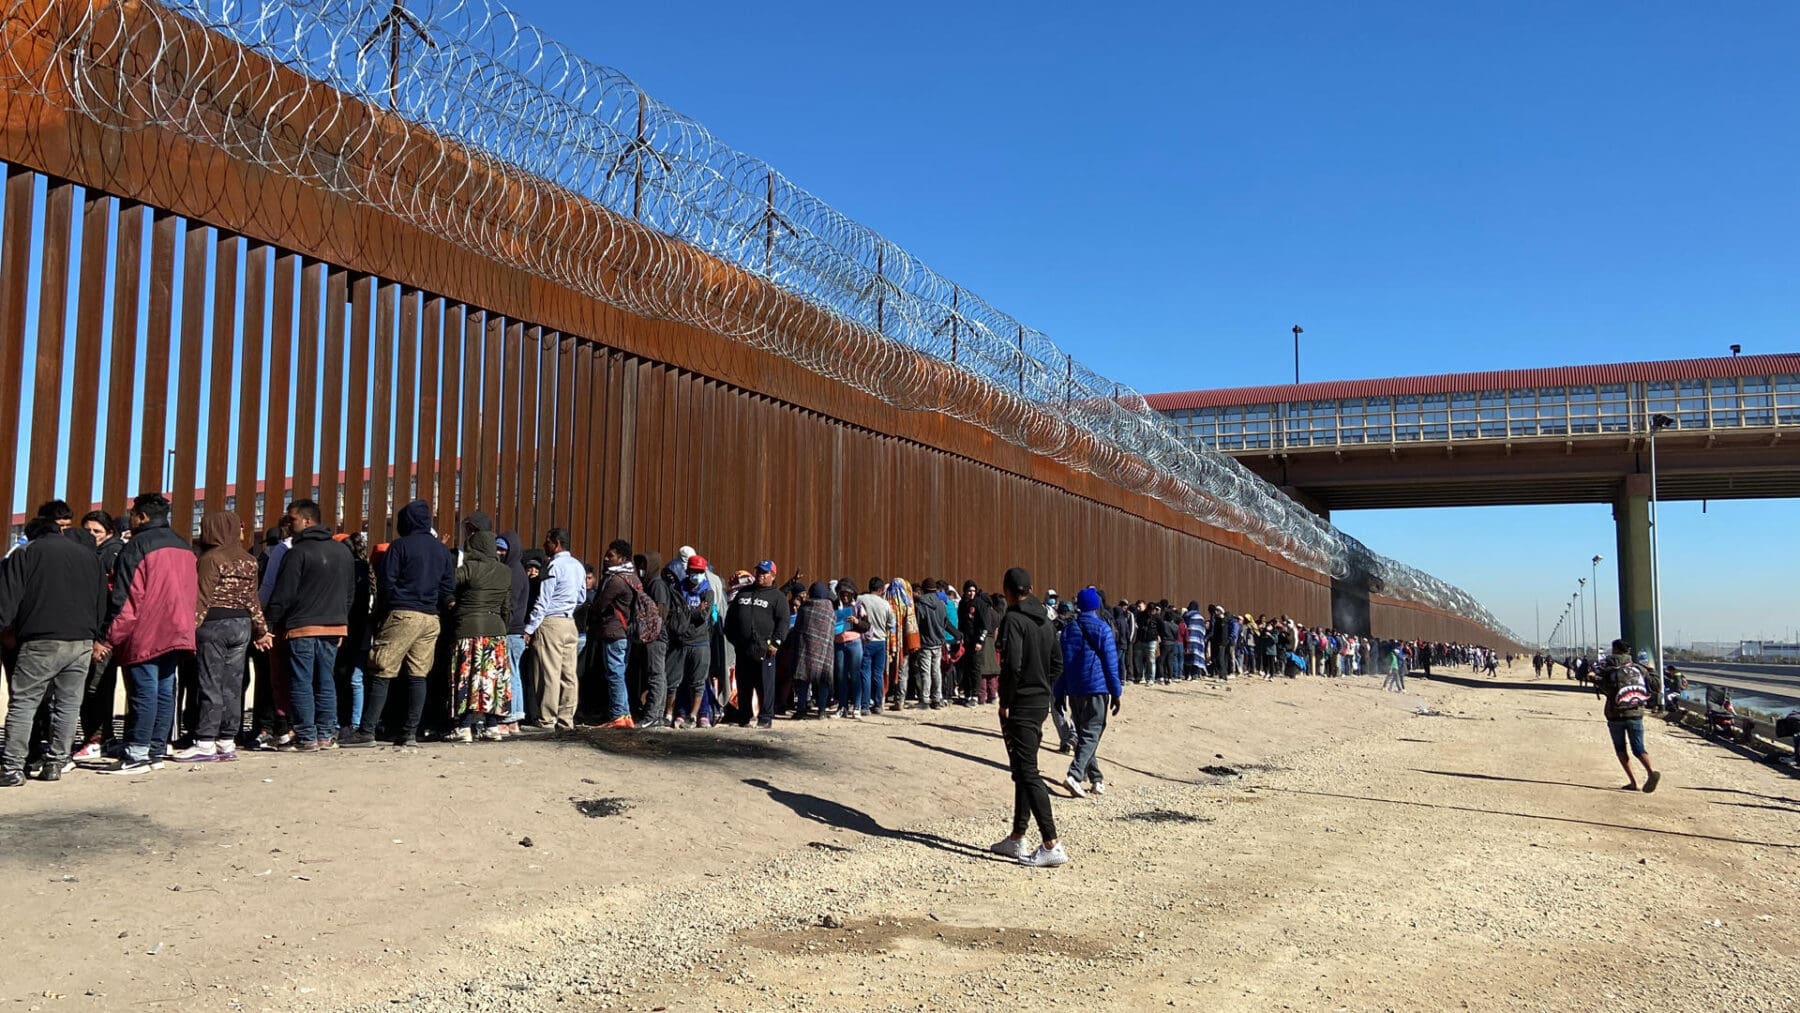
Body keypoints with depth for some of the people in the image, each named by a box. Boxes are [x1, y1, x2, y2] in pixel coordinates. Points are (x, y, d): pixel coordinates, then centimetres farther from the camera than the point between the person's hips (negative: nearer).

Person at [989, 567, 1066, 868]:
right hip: (1041, 704, 9)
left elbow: (1012, 665, -23)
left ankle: (1052, 845, -11)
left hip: (1020, 707, -9)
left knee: (1027, 773, -7)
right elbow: (1057, 664, 15)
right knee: (1024, 771, 16)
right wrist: (1042, 691, 16)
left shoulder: (1013, 619, -15)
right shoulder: (1045, 620, 11)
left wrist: (1005, 702, -13)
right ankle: (1017, 838, 24)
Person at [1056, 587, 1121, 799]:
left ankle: (1096, 778, 16)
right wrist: (1116, 693, 0)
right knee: (1091, 735, -6)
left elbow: (1062, 662, 11)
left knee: (1083, 734, 14)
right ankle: (1075, 774, -24)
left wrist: (1060, 693, 14)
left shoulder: (1068, 629, 11)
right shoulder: (1102, 629, -4)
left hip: (1074, 690, 5)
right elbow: (1111, 664, -6)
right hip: (1097, 689, -5)